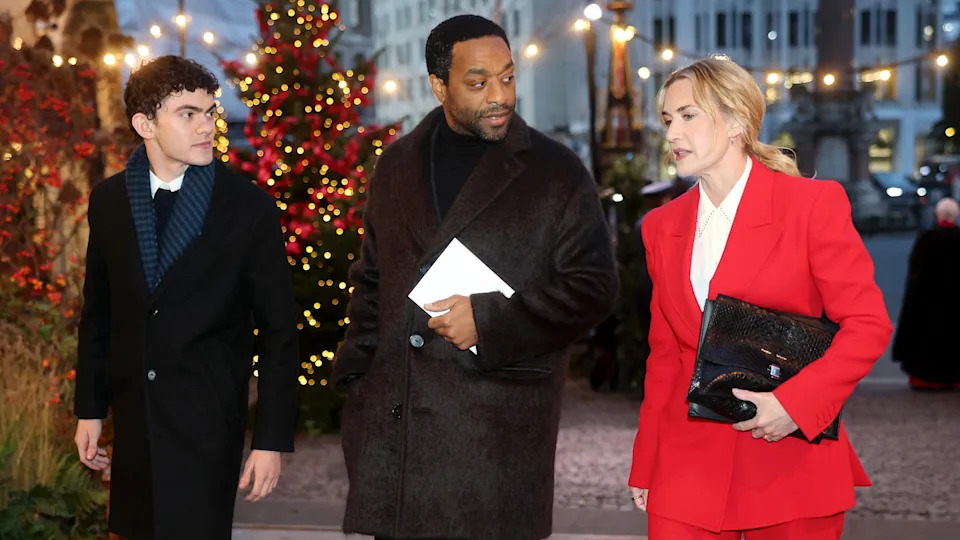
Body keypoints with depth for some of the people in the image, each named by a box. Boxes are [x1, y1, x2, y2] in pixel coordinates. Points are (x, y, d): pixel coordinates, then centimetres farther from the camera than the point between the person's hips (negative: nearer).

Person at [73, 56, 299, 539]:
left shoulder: (248, 206, -6)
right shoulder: (108, 201, 5)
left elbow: (279, 331, -5)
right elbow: (97, 314, 13)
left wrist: (271, 440, -8)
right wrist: (89, 409, 11)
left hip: (208, 426, -3)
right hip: (133, 422, 4)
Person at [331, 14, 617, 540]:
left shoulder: (556, 173, 3)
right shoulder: (396, 166, 16)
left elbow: (593, 286, -1)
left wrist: (491, 321, -11)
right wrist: (357, 374, 10)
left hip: (500, 431, -3)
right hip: (392, 426, 4)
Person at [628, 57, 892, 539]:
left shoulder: (814, 203, -4)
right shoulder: (662, 226, 11)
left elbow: (868, 324, -6)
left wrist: (794, 403, -18)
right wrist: (645, 465, 13)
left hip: (791, 468, -3)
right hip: (689, 472, 4)